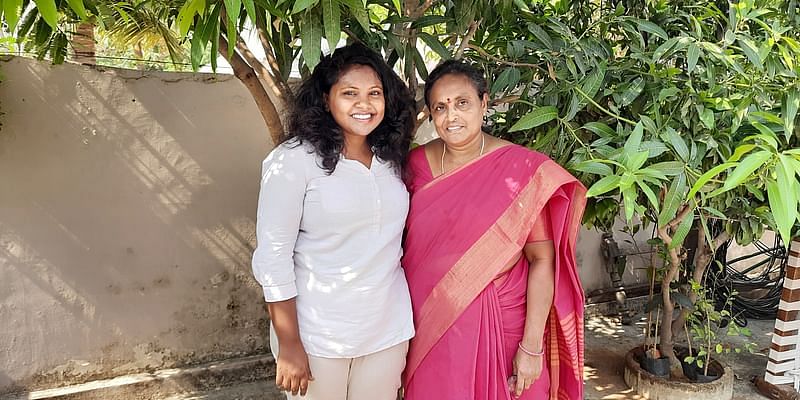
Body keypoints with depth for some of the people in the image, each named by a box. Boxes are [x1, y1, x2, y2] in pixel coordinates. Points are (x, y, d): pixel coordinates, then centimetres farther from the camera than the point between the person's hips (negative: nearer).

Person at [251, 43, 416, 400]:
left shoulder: (391, 159, 4)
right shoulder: (293, 160, -13)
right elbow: (272, 256, -12)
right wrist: (289, 345, -12)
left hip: (388, 331, 5)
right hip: (318, 338, -4)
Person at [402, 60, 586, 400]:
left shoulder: (520, 169, -13)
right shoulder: (417, 163, -1)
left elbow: (542, 260, -12)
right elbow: (403, 241, 8)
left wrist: (532, 346, -14)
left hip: (498, 326, -3)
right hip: (428, 326, 3)